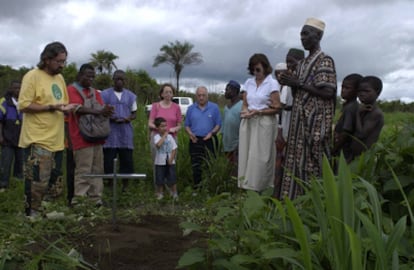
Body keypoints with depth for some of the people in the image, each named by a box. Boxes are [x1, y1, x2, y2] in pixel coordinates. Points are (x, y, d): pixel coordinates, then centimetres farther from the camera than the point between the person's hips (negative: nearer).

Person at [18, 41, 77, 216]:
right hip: (37, 140, -8)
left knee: (52, 181, 14)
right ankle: (32, 215, 8)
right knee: (37, 181, -6)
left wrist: (67, 108, -1)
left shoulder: (59, 78, 14)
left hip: (55, 139, 8)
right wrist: (50, 107, -20)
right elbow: (23, 105, -15)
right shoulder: (32, 76, -9)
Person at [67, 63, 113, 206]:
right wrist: (98, 111, -23)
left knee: (97, 170, 8)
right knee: (83, 171, -8)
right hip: (82, 138, -7)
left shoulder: (95, 92, 21)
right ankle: (79, 202, -2)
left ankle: (96, 199, 14)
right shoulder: (72, 89, -1)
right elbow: (78, 108, -15)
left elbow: (102, 110, 14)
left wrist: (106, 111, -9)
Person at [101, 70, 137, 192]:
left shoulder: (131, 95, 13)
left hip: (126, 133, 2)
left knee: (127, 160, 2)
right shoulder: (105, 94, 5)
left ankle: (125, 185, 15)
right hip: (110, 133, -2)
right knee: (108, 160, -2)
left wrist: (128, 119, -8)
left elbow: (134, 113, 15)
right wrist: (110, 118, -14)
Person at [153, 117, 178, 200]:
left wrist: (171, 159, -9)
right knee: (160, 180, 6)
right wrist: (164, 136, -22)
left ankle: (174, 193, 16)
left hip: (170, 162, 2)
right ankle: (160, 194, 20)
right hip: (160, 162, -2)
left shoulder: (170, 136, 1)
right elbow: (158, 145, -30)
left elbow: (174, 149, 1)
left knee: (172, 178, 4)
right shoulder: (157, 137, -7)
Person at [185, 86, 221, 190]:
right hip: (195, 140, 2)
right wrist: (190, 133, -9)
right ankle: (197, 188, 12)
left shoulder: (214, 107, 4)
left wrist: (212, 133, -14)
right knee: (196, 166, 3)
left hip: (210, 140, -1)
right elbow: (187, 125, 10)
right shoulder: (191, 108, 10)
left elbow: (218, 124, 3)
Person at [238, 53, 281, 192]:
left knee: (260, 156, -6)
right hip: (248, 123, 5)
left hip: (264, 124, -5)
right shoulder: (248, 82, 13)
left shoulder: (272, 83, -3)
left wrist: (257, 112, -16)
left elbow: (277, 108, -8)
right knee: (246, 155, 2)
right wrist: (245, 111, -8)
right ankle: (246, 186, 7)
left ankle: (258, 188, -1)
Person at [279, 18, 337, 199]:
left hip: (315, 121, -8)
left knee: (313, 163, -5)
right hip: (300, 120, 8)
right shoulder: (302, 63, 18)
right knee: (298, 161, 9)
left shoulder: (325, 61, -7)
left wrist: (299, 83, -14)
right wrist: (290, 83, -1)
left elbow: (328, 93, -17)